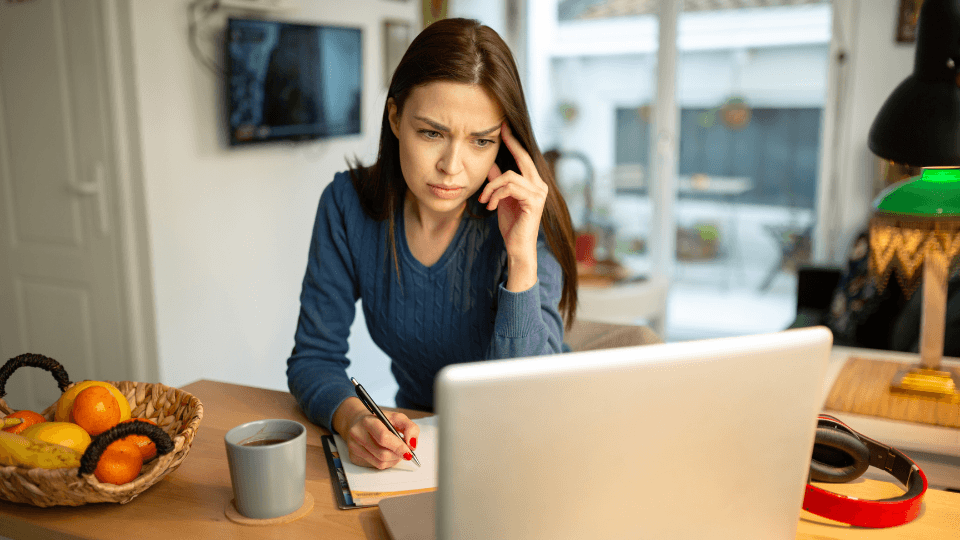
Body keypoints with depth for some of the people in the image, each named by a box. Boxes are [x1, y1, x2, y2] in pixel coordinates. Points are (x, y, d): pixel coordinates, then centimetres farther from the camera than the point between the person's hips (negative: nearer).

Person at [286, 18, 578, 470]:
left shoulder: (529, 220, -18)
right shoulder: (347, 204, -10)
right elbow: (314, 358, -7)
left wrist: (522, 259, -32)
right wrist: (352, 416, -27)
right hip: (415, 439, 2)